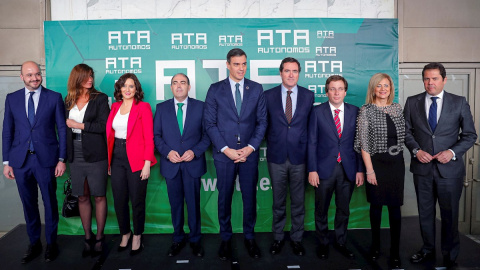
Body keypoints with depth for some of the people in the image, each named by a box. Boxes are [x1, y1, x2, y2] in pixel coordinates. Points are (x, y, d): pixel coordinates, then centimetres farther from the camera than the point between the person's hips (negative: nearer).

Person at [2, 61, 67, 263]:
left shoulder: (54, 98, -1)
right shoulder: (12, 99, 6)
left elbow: (62, 130, -1)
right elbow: (7, 132, 8)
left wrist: (61, 159, -5)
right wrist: (6, 162, 4)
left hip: (46, 159, -2)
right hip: (20, 160, 3)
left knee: (50, 203, 8)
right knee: (28, 204, 12)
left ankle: (51, 244, 25)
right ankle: (34, 244, 28)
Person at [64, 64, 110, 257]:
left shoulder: (100, 98, -1)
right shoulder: (69, 100, 11)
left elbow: (103, 126, -11)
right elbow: (66, 126, 9)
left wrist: (79, 125, -8)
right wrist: (65, 154, 2)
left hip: (95, 155, -3)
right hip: (76, 156, 4)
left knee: (99, 197, 2)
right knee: (82, 197, 9)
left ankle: (99, 237, 14)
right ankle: (87, 236, 20)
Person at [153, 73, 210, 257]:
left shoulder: (200, 106, 1)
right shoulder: (162, 108, 6)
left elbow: (207, 134, 0)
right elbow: (156, 135, 4)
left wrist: (195, 151, -14)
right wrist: (167, 152, -11)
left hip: (193, 163, -1)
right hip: (171, 164, 2)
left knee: (193, 204, 8)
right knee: (175, 204, 12)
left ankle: (195, 240, 24)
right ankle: (178, 239, 29)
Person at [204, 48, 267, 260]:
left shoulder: (256, 89, 5)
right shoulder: (215, 89, 0)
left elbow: (262, 121, 3)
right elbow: (209, 123, -3)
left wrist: (251, 147, -8)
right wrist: (226, 149, -11)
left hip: (249, 153, 1)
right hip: (224, 153, -1)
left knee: (250, 197, 9)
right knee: (224, 197, 9)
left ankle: (249, 238, 26)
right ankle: (226, 239, 26)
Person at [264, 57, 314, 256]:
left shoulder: (308, 96, 2)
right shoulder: (269, 96, 1)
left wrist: (308, 150, 1)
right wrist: (271, 143, 3)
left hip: (299, 157, 0)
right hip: (277, 157, 0)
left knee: (298, 202, 10)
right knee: (278, 202, 12)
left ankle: (296, 239, 27)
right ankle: (278, 238, 28)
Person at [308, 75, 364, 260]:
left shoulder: (354, 111, 4)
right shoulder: (317, 112, -2)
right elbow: (312, 143, -3)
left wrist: (360, 170, 0)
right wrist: (312, 170, -8)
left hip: (348, 169, 2)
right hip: (325, 168, -2)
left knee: (343, 210, 14)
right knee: (321, 210, 10)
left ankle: (340, 243, 32)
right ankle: (323, 243, 29)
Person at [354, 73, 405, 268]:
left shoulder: (397, 108, 7)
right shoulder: (366, 111, -5)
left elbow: (403, 135, 13)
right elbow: (364, 143, -8)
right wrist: (369, 170, -11)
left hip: (396, 162, 3)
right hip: (376, 162, -3)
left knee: (395, 207, 4)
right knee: (376, 205, 9)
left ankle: (395, 252, 14)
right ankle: (375, 245, 28)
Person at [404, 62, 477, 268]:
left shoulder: (459, 102, -1)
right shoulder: (412, 102, 3)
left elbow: (470, 135, 1)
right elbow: (407, 131, 6)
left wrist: (452, 152, -14)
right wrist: (416, 150, -10)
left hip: (449, 168, -1)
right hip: (422, 167, 2)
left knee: (450, 214, 10)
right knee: (425, 212, 14)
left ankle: (450, 255, 29)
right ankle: (428, 250, 32)